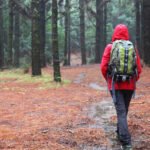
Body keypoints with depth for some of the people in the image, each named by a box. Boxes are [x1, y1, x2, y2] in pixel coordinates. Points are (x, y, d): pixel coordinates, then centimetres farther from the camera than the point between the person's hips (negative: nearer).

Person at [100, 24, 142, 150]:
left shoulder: (110, 47, -5)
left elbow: (104, 67, -9)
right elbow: (139, 68, -1)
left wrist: (109, 79, 9)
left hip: (115, 85, -2)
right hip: (130, 85, 2)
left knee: (121, 112, -5)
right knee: (124, 110, 20)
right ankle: (120, 133, 38)